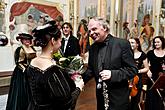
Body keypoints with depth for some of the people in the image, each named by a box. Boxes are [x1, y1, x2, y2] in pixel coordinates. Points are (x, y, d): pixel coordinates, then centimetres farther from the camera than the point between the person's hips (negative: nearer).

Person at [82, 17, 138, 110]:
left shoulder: (122, 44, -12)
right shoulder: (93, 48, 6)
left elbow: (133, 70, -14)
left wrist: (112, 74, -27)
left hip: (118, 98, -5)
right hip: (100, 97, 6)